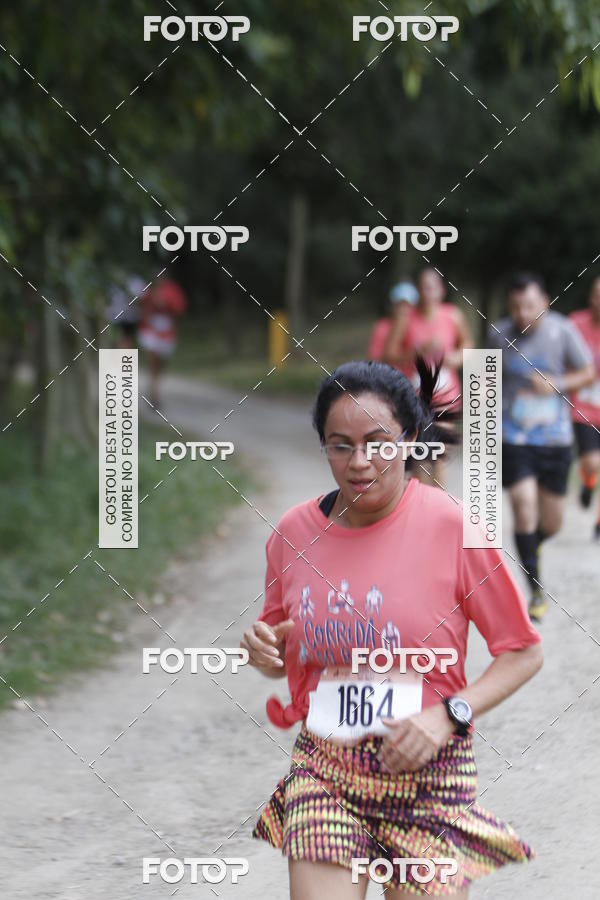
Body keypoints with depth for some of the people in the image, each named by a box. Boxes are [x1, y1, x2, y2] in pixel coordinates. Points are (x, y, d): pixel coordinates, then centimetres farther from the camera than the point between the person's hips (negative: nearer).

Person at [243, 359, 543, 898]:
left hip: (428, 772, -2)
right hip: (324, 768, 2)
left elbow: (523, 653, -4)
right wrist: (264, 651, -6)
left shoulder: (453, 527, -9)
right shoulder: (294, 532, 2)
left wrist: (447, 716, -17)